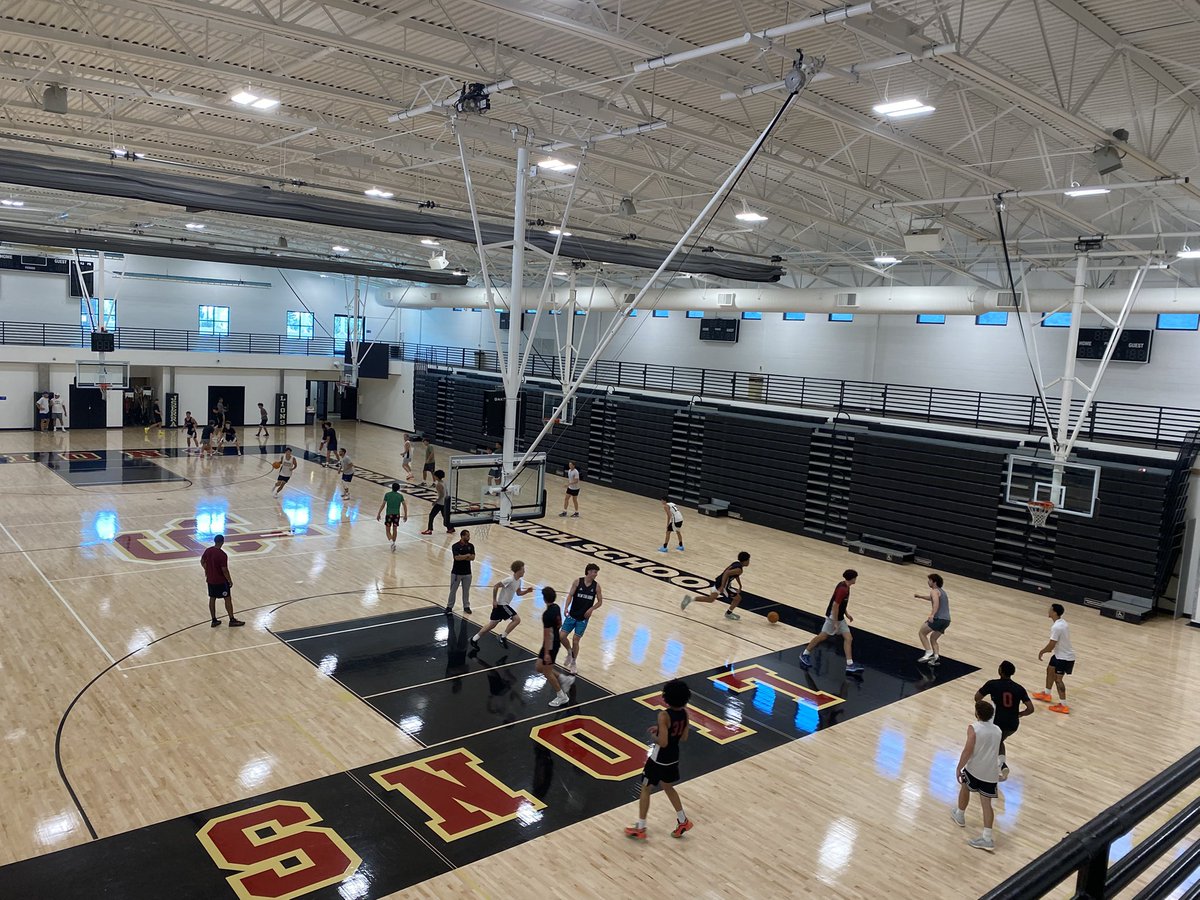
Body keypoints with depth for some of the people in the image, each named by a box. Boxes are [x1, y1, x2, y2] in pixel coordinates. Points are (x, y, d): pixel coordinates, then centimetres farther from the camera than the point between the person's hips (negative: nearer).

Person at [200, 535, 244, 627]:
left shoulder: (208, 551, -4)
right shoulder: (222, 555, -25)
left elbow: (202, 562, 11)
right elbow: (224, 570, -22)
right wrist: (230, 581, -9)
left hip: (210, 580, 7)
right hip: (221, 581, -7)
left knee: (212, 598, 14)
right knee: (228, 599, 6)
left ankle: (214, 620, 22)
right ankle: (232, 620, 13)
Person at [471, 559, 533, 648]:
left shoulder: (519, 581, 6)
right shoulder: (510, 580, -22)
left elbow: (518, 593, 17)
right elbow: (496, 586, -20)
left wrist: (527, 591, -1)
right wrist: (494, 600, -18)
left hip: (504, 604, 9)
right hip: (501, 604, -9)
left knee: (492, 624, 13)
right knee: (516, 619, -11)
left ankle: (474, 638, 19)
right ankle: (503, 637, -2)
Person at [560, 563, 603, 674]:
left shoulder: (596, 585, -4)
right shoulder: (577, 582, -8)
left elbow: (600, 601, 3)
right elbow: (570, 595, -11)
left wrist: (591, 609, -14)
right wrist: (567, 607, -27)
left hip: (583, 618, 0)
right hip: (572, 615, 0)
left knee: (575, 640, 2)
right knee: (562, 636, -6)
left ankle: (574, 662, 23)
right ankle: (569, 652, 25)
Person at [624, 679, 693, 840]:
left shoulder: (664, 715, -27)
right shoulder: (684, 713, -6)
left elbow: (663, 742, -28)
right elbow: (683, 737, 5)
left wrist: (653, 735, -8)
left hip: (659, 759, -7)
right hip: (673, 757, 7)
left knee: (645, 789, 12)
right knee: (668, 787, 28)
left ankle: (640, 828, 20)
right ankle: (683, 821, 35)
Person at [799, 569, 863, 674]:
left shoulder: (844, 586, 5)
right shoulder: (843, 589, -25)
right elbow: (835, 605, -26)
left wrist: (846, 614, 22)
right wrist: (836, 623, -22)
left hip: (840, 617, 10)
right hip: (833, 617, -10)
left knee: (848, 638, 2)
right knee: (823, 636, 1)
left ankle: (850, 665, -1)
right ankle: (805, 655, 16)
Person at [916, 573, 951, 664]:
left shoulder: (934, 591, -4)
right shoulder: (942, 591, 25)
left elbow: (936, 602, -25)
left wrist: (932, 615, -37)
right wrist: (920, 596, 51)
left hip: (939, 618, -9)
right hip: (947, 620, 9)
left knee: (921, 633, 6)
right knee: (933, 638, 21)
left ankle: (929, 654, -5)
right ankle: (936, 658, 4)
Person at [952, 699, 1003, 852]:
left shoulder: (973, 728, -15)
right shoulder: (997, 730, 6)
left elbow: (968, 751, -20)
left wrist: (959, 768, -10)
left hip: (974, 769, -4)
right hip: (991, 772, 4)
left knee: (965, 787, 25)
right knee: (986, 803, 6)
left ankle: (960, 816, 42)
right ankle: (987, 838, 1)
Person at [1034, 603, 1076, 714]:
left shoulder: (1056, 627, -29)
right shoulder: (1062, 622, 3)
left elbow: (1051, 645, -24)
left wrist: (1042, 652, -8)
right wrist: (1048, 649, 19)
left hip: (1064, 657, -10)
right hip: (1061, 653, 10)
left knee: (1058, 679, -5)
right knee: (1050, 670, 23)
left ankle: (1063, 705, 0)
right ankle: (1047, 694, 38)